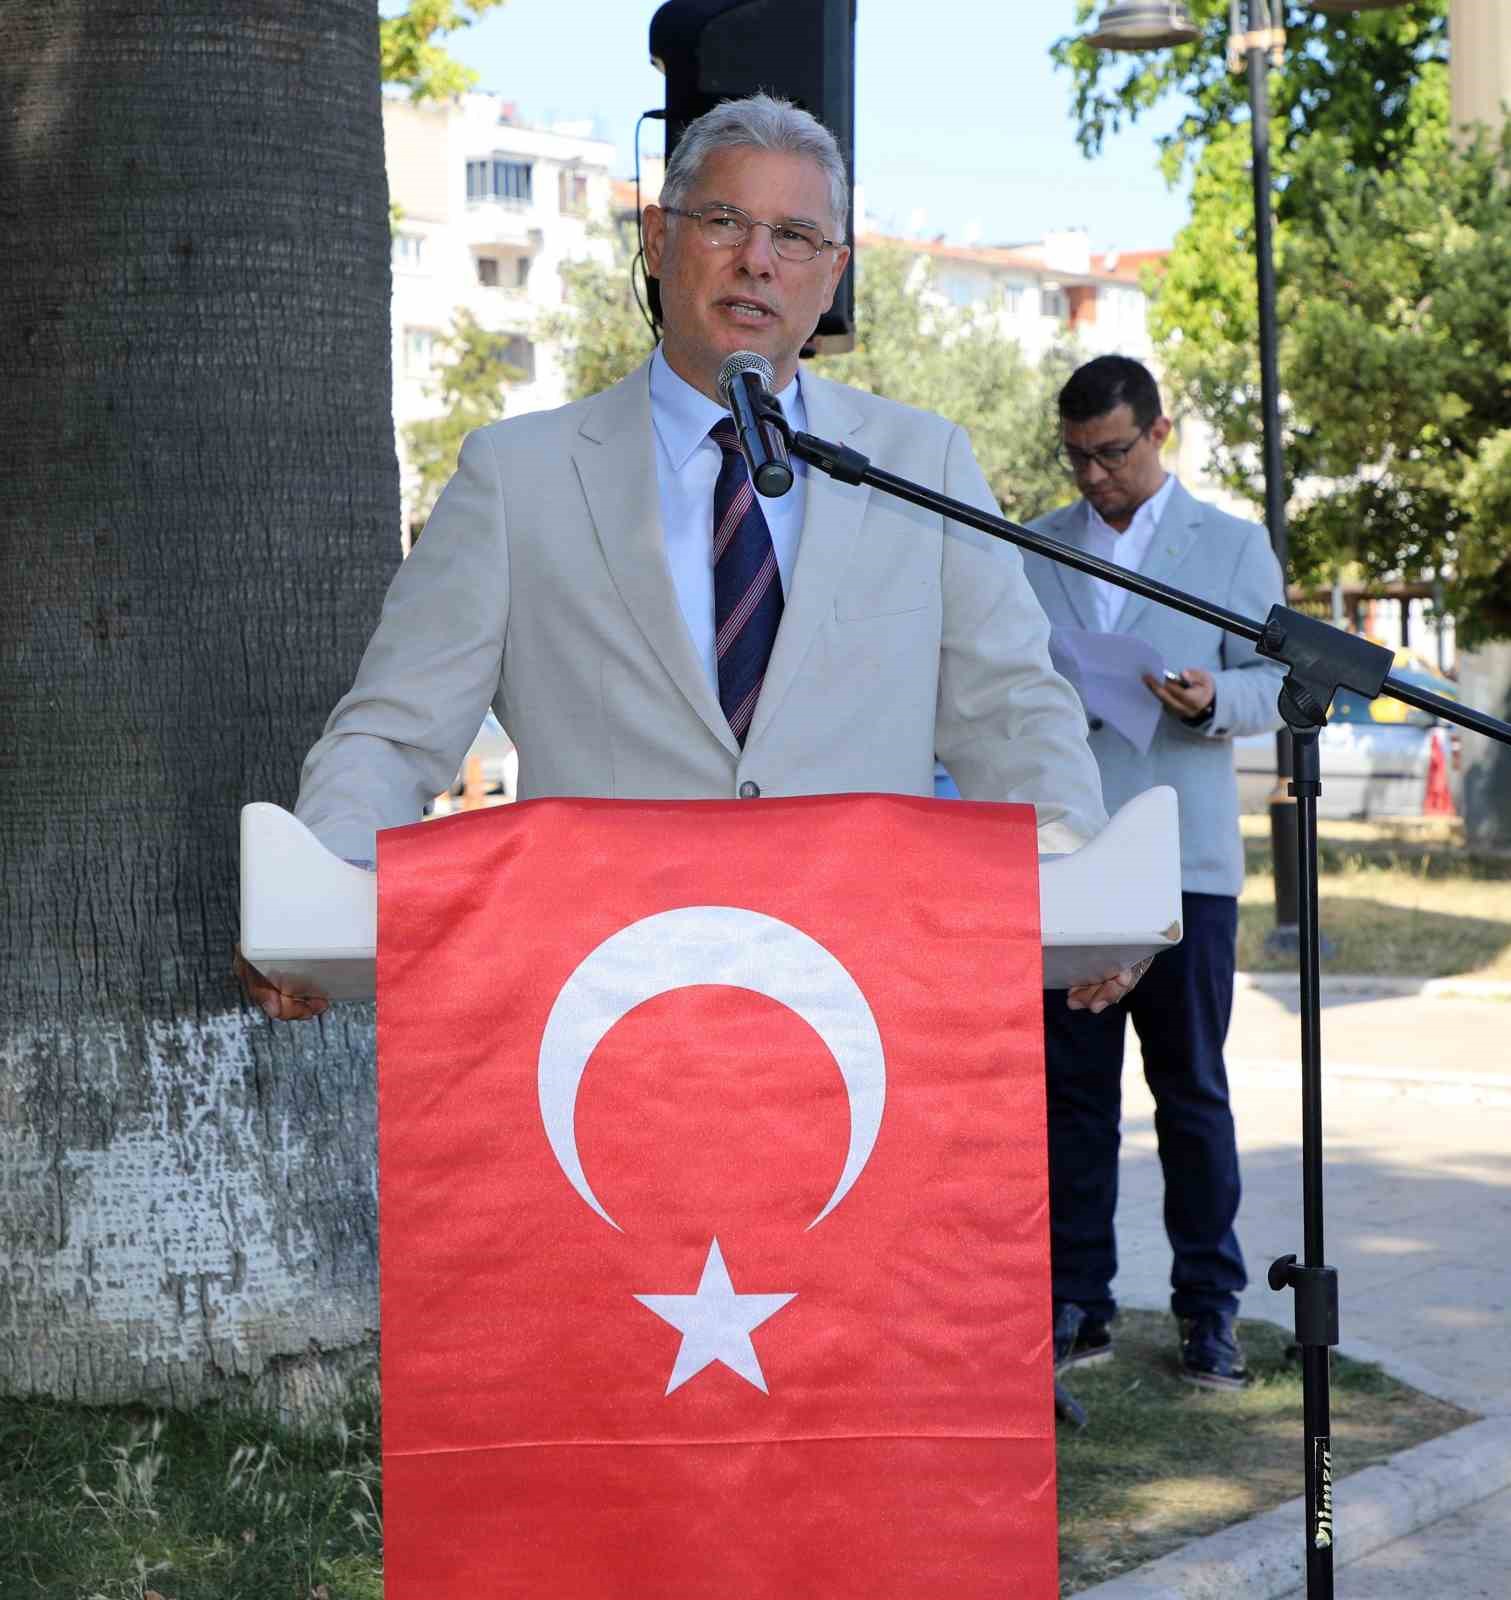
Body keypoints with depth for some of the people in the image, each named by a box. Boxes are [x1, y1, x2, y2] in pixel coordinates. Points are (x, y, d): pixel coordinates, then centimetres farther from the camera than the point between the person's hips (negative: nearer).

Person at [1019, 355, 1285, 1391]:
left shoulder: (1233, 545, 8)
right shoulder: (1032, 551, 15)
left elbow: (1277, 682, 4)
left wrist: (1215, 700, -17)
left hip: (1185, 858, -2)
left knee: (1193, 1090, 1)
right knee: (1071, 1088, 2)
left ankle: (1211, 1312, 9)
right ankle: (1077, 1306, 10)